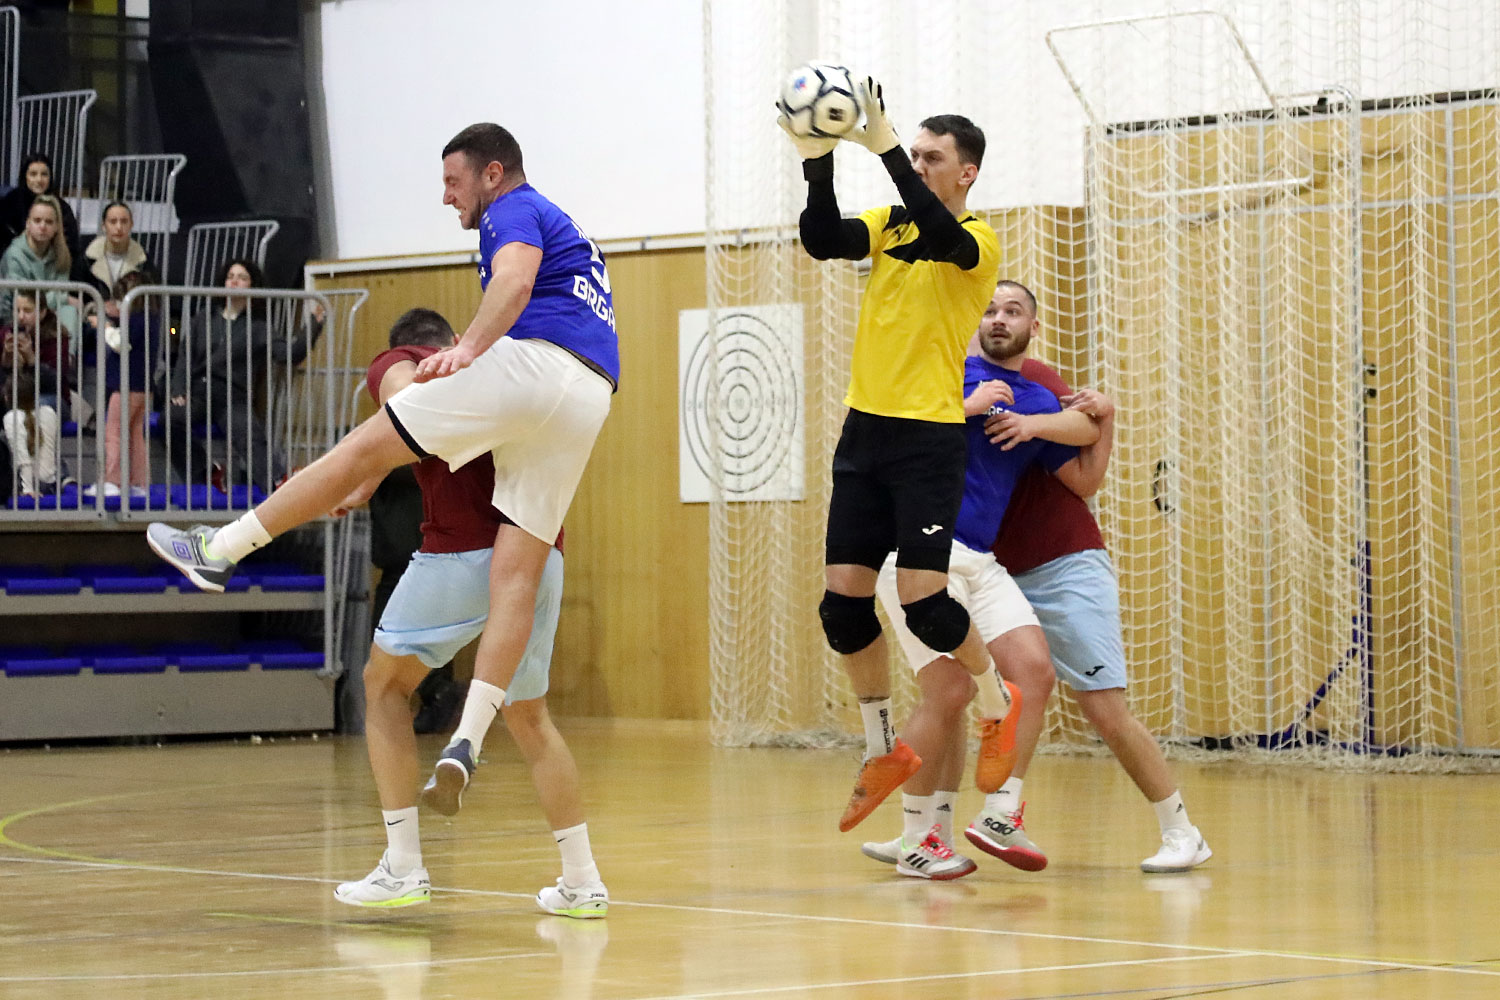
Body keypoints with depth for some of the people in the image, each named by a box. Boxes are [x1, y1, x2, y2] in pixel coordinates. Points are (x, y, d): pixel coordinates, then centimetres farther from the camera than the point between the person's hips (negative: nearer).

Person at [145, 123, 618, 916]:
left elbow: (513, 279, -16)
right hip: (591, 397, 9)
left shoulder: (515, 211, 6)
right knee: (517, 572, -3)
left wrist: (469, 347, -28)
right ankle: (465, 744, -13)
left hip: (531, 363, -9)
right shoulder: (564, 228, 35)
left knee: (365, 446, -2)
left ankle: (221, 550, 1)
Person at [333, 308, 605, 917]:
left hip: (464, 551, -5)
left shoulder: (396, 361, 12)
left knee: (386, 684, 15)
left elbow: (404, 395, -11)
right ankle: (583, 880, 17)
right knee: (528, 715, 21)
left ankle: (403, 867, 8)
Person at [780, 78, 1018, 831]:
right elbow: (823, 240, -6)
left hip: (930, 437, -6)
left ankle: (996, 699, 16)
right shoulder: (889, 224, 11)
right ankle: (883, 750, 18)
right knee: (843, 597, 3)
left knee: (920, 596, -12)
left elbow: (942, 237, -28)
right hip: (865, 429, 6)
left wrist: (885, 148, -33)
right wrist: (817, 161, -20)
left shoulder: (980, 241, -5)